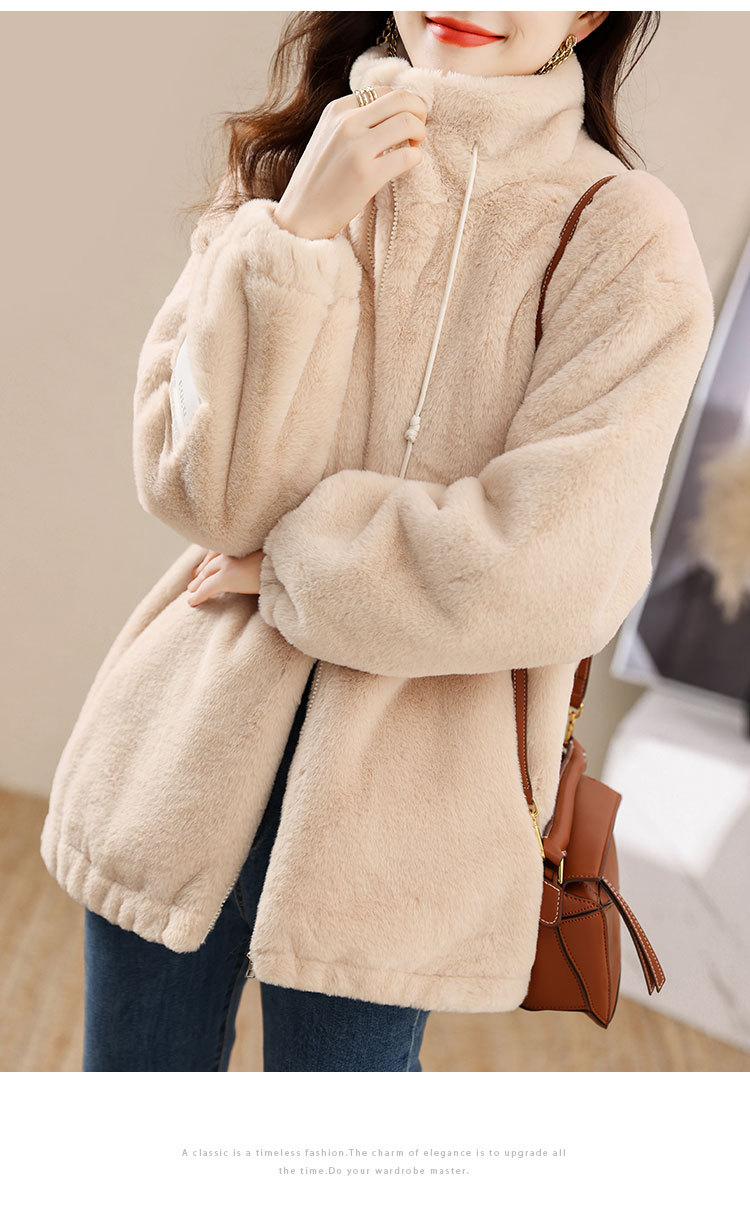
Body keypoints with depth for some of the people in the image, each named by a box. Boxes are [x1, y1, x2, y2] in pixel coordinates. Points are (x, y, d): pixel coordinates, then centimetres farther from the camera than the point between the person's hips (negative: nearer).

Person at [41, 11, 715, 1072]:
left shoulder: (627, 235, -8)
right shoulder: (288, 169, 4)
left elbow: (544, 574, -16)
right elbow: (196, 482, -8)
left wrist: (282, 562, -8)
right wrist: (296, 231, -16)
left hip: (409, 779, -3)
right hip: (194, 734, 4)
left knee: (337, 1058, 14)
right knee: (136, 1064, 19)